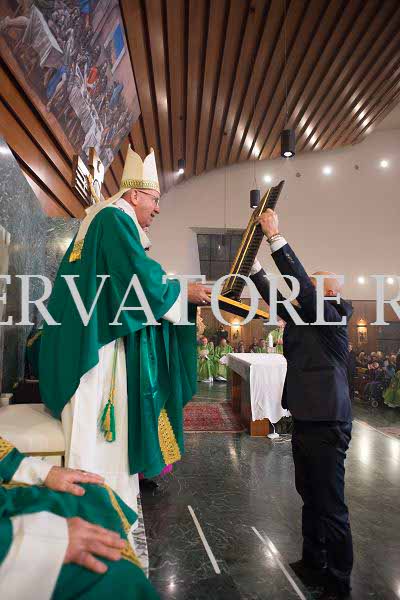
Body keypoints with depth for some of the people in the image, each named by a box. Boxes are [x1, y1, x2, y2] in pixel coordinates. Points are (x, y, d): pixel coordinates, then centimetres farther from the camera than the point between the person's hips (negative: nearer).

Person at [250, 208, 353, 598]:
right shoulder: (304, 318, 11)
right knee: (310, 497, 20)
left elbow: (300, 282, -24)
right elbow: (275, 296, 13)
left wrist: (275, 236, -21)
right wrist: (253, 264, 7)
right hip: (305, 419, 9)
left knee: (330, 505, 3)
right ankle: (313, 561, 37)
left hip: (326, 424, -9)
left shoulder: (331, 318, -13)